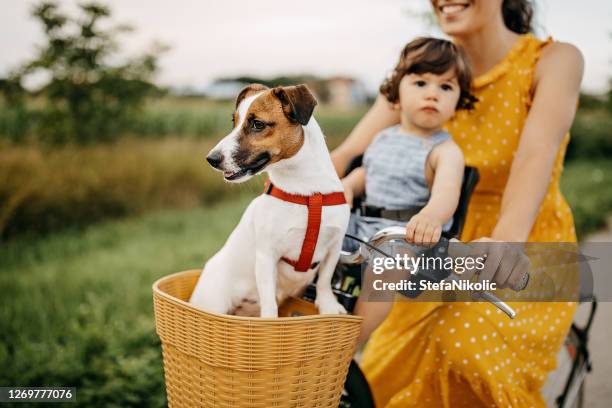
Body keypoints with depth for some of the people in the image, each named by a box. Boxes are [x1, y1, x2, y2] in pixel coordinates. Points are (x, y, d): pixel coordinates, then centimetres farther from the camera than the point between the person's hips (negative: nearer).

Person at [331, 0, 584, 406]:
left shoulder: (554, 60, -13)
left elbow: (537, 153, -32)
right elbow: (349, 154, -14)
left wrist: (508, 236, -51)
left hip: (528, 255, -3)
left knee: (470, 345, -29)